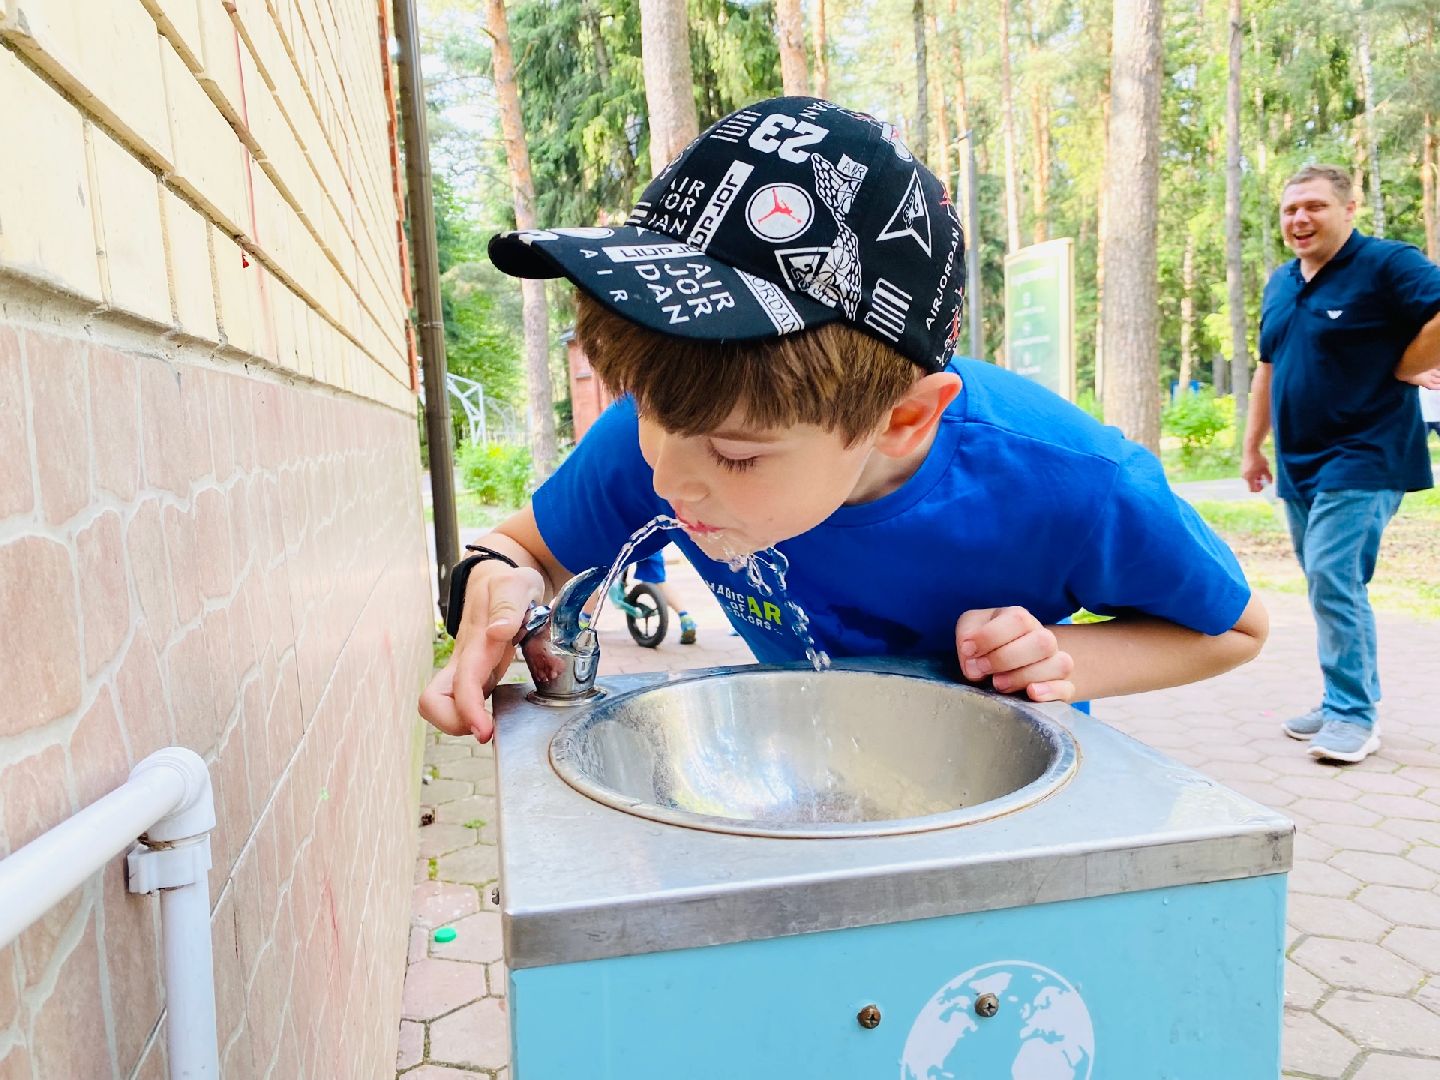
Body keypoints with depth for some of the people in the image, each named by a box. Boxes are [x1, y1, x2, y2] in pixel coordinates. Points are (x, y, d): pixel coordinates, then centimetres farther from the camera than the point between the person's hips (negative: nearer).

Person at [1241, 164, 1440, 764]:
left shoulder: (1387, 265, -8)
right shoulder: (1281, 283, 14)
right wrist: (1252, 446, 17)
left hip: (1360, 461, -7)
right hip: (1297, 464, 7)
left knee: (1333, 579, -14)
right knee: (1329, 584, 11)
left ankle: (1352, 715, -4)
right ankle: (1347, 699, 21)